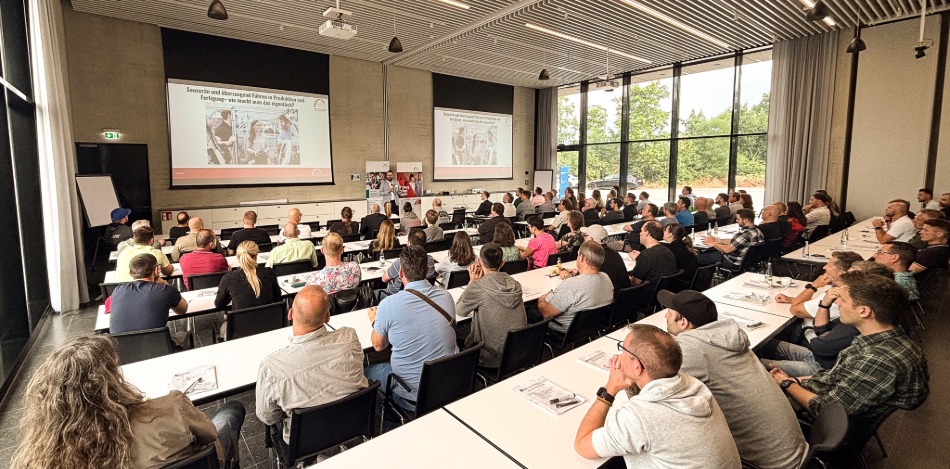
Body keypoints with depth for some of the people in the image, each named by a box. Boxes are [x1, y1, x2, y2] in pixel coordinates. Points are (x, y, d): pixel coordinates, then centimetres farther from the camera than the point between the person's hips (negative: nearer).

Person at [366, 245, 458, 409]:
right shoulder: (446, 296, -6)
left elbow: (379, 346, -1)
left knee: (368, 371, 22)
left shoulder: (389, 304, -19)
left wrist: (375, 322, 19)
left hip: (413, 394, -5)